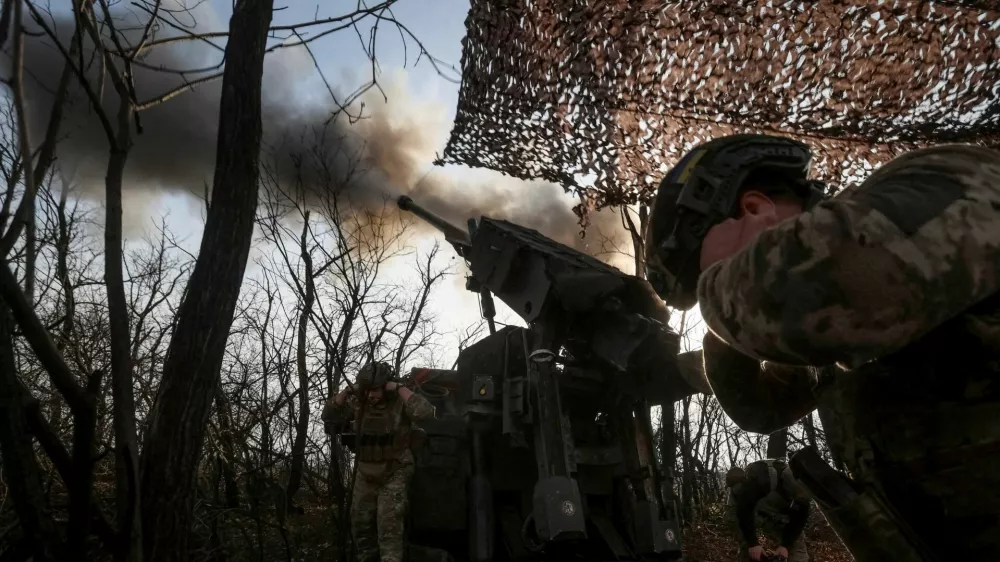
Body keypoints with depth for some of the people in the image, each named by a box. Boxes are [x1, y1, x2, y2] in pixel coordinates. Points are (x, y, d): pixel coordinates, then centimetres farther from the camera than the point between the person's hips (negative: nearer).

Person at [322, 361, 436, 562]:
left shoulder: (400, 401, -17)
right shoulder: (358, 402, -3)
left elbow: (427, 412, -32)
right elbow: (329, 416, 0)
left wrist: (398, 388, -29)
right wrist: (347, 391, -15)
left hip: (395, 475, -5)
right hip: (366, 476, 5)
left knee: (389, 528, -12)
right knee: (360, 526, 16)